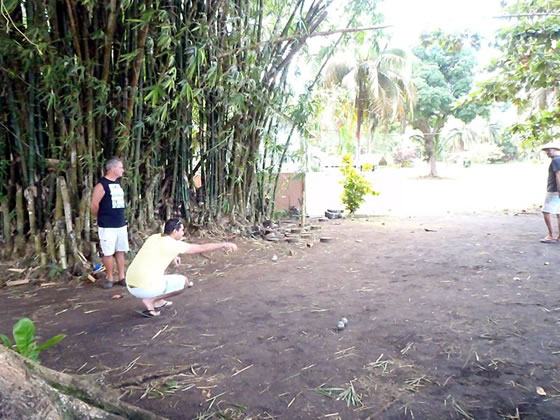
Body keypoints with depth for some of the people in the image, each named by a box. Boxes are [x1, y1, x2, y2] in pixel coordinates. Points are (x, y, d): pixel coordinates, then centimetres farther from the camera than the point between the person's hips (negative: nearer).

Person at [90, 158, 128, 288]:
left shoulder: (118, 182, 11)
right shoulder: (102, 185, -12)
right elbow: (94, 206, -11)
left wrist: (120, 217, 15)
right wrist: (102, 217, 4)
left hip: (121, 224, 7)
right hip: (107, 226, -7)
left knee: (120, 251, 10)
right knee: (108, 253, 3)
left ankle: (122, 278, 17)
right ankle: (109, 279, 15)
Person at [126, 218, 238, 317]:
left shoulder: (154, 237, 12)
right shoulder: (174, 244, -8)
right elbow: (202, 248, -1)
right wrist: (224, 244, 8)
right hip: (146, 288, -8)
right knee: (183, 281, 8)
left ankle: (158, 301, 20)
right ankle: (150, 300, 0)